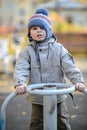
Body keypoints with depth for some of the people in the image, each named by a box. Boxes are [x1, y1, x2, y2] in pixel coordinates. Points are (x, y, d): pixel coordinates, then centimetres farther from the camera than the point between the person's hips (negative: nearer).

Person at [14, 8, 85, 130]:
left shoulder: (58, 48, -2)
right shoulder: (27, 51, -2)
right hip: (37, 98, 0)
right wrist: (20, 83, -34)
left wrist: (78, 81, -24)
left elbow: (70, 67, -8)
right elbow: (20, 69, -15)